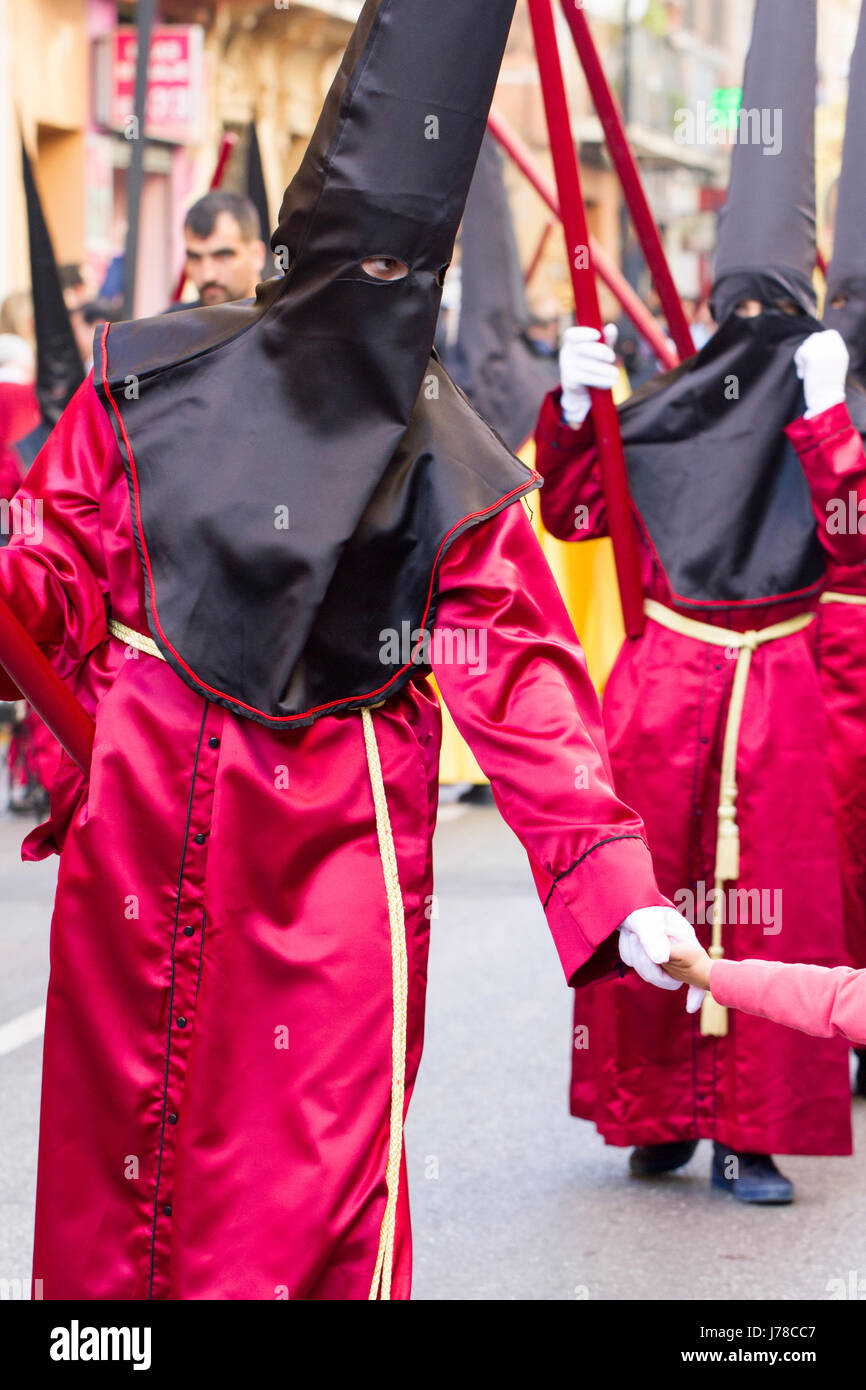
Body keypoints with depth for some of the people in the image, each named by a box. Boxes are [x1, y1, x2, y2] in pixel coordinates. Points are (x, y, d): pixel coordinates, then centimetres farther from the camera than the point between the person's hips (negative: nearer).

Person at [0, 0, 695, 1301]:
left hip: (335, 847, -1)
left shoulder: (449, 464, -2)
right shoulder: (151, 380, 2)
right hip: (138, 833, 2)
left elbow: (523, 685, -7)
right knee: (117, 1120, 12)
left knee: (314, 1170, -4)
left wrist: (618, 883, -16)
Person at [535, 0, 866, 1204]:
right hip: (663, 684, 2)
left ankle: (753, 1129, 2)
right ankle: (661, 1110, 14)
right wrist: (573, 408, -3)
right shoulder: (666, 415, 8)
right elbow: (572, 516, 10)